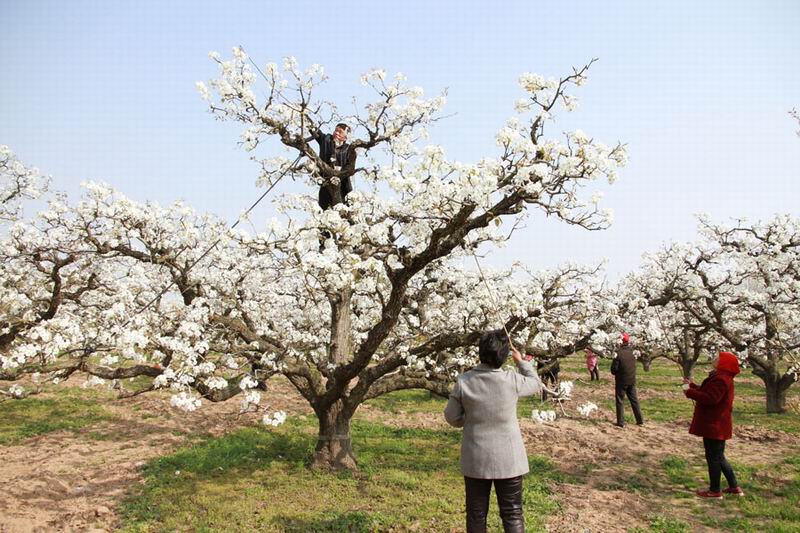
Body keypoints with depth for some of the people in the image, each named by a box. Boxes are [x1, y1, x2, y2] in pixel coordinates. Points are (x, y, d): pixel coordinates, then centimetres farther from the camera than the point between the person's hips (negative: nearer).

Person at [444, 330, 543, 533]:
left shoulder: (464, 381, -14)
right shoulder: (512, 380, -16)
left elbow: (452, 417, -3)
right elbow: (535, 384, 7)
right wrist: (521, 361, 19)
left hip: (475, 459, 1)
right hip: (508, 459, -1)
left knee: (476, 513, 15)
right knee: (512, 513, 11)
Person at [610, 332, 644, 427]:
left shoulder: (618, 353, -18)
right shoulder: (632, 351, -3)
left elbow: (614, 369, -15)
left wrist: (616, 373, 4)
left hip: (621, 381, -5)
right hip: (632, 380, 5)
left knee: (620, 401, 5)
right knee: (634, 400, 15)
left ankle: (621, 422, 6)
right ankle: (640, 420, 20)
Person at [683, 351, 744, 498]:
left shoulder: (720, 380, -22)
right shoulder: (722, 377, 13)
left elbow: (711, 398, -29)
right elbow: (707, 393, 19)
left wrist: (690, 392, -22)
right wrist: (692, 386, 15)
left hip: (714, 426, -11)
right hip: (715, 425, 11)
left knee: (713, 457, 1)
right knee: (718, 457, 20)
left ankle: (714, 491, 11)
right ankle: (734, 486, 27)